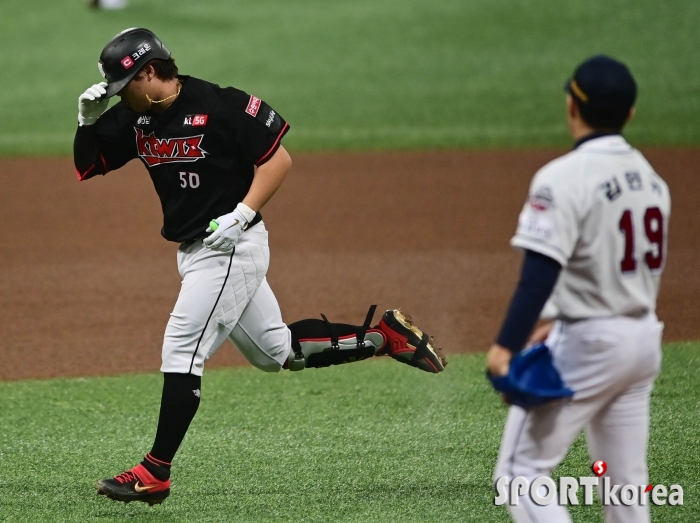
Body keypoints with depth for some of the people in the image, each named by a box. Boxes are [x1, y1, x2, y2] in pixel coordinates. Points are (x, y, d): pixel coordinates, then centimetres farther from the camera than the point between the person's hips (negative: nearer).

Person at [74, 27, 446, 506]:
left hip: (230, 248, -9)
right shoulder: (134, 120, 3)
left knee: (182, 352, -11)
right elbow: (85, 166, 8)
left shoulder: (219, 106, -18)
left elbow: (278, 160, -14)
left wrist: (241, 215, -22)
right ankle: (385, 336, 24)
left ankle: (155, 473, -8)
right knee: (276, 351, 15)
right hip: (194, 252, 9)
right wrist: (88, 119, -9)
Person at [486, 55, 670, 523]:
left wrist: (506, 346, -29)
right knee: (627, 484, 12)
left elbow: (541, 270, -25)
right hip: (644, 340, 8)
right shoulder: (650, 178, 9)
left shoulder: (564, 178, -16)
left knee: (522, 471, -2)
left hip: (586, 345, -8)